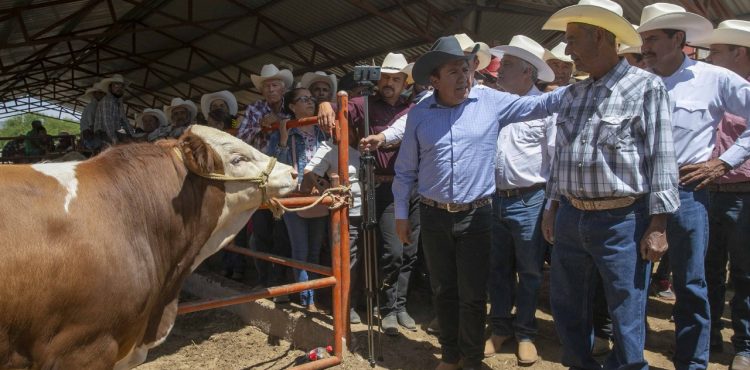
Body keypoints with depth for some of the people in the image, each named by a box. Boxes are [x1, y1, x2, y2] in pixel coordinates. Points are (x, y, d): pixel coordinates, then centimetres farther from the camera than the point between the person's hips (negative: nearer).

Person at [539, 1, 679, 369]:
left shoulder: (646, 87, -6)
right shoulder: (572, 94, 12)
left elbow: (662, 159, -9)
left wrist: (657, 225, -12)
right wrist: (552, 207, 16)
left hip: (622, 221, -6)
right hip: (570, 218, 6)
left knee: (627, 318, 4)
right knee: (567, 309, 16)